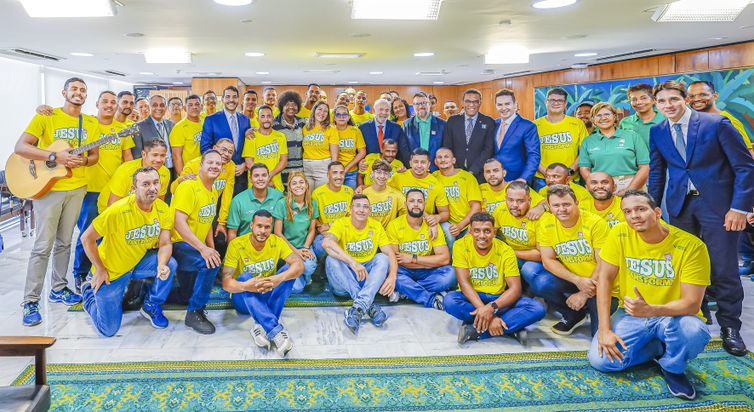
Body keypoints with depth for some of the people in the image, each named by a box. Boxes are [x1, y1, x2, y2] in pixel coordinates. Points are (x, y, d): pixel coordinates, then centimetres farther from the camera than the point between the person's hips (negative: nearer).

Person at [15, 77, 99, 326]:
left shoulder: (91, 123, 8)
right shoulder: (46, 116, -6)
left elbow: (94, 155, 14)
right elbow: (20, 147, -13)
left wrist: (83, 160, -9)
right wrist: (55, 156, -24)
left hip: (77, 187, 5)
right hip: (48, 187, -4)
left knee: (64, 242, 13)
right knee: (43, 246, -5)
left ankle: (58, 289, 27)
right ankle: (30, 301, 3)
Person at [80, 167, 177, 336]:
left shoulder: (163, 209, -13)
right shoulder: (119, 210, -28)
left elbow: (165, 244, -12)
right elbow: (87, 238, -19)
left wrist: (162, 265, -33)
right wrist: (100, 269, -15)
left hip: (139, 262, 4)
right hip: (111, 271, -4)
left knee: (170, 263, -26)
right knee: (109, 329, 1)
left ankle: (151, 306, 1)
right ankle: (90, 291, 32)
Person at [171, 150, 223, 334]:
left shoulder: (213, 192, 10)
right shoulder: (189, 187, -16)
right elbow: (179, 222, -26)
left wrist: (212, 249, 6)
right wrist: (202, 248, -32)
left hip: (196, 247, 9)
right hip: (178, 244, -9)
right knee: (210, 264, -31)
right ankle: (194, 312, -18)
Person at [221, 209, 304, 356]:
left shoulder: (276, 242, -8)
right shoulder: (236, 245, -16)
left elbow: (299, 265, -21)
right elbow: (226, 283, -25)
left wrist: (279, 279, -41)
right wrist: (246, 286, -48)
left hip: (269, 296, 3)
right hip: (244, 298, -3)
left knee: (288, 270, -22)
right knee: (245, 277, -34)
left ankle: (262, 328, -34)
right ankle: (276, 331, -48)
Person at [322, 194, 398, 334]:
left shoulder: (376, 226, 2)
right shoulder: (341, 224, -8)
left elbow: (390, 253, -5)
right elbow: (327, 243, -31)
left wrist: (392, 276, -27)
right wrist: (353, 262, -43)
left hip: (369, 278, 2)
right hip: (344, 280, -2)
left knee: (382, 258, -23)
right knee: (331, 260, -29)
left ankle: (359, 307, -43)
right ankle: (370, 306, -39)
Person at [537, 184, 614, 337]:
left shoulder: (596, 223, -17)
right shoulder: (546, 224, -9)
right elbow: (548, 260, -9)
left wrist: (585, 294, -19)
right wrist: (578, 280, -23)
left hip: (598, 283, -3)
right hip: (570, 281, 4)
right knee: (539, 284, -27)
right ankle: (574, 315, 3)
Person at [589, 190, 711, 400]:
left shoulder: (691, 246, -18)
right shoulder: (620, 234, -10)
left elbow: (692, 304, -20)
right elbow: (604, 277, -9)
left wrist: (650, 310, -39)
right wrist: (604, 330, -17)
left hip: (673, 317, -2)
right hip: (631, 314, 3)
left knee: (693, 331, -37)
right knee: (599, 359, -19)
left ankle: (672, 368, -1)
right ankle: (659, 348, 9)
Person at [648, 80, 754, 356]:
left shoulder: (716, 124, -7)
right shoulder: (657, 132, 6)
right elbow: (656, 172, 15)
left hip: (717, 204, -4)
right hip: (679, 206, 4)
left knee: (724, 269, -1)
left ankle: (730, 328, 13)